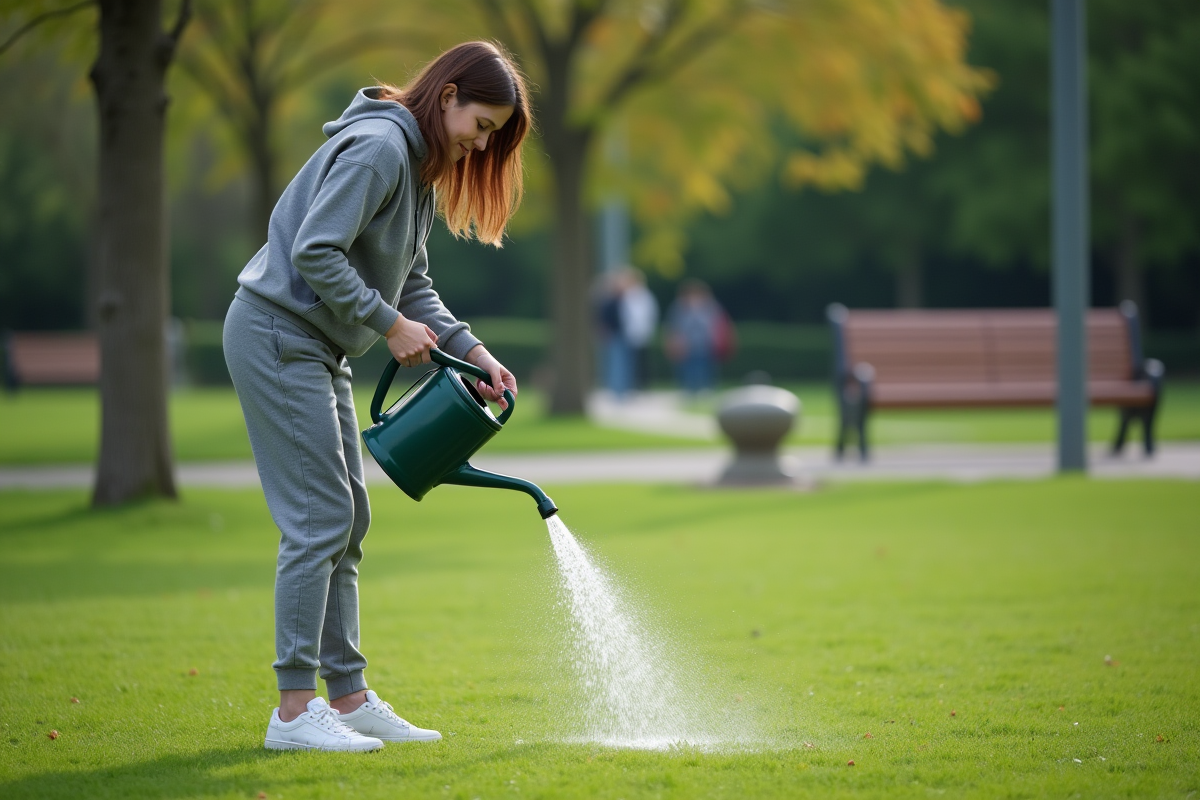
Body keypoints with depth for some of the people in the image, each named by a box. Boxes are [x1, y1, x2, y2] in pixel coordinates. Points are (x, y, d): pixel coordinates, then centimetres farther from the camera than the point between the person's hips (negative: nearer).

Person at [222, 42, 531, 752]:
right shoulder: (379, 147, -17)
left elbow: (412, 286, 17)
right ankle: (294, 711, -9)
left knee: (347, 520, 10)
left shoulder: (420, 167, 15)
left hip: (316, 351, 11)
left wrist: (474, 352, 4)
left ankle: (348, 696, 15)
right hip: (277, 337, -11)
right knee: (319, 519, -11)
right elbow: (315, 252, -25)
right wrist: (390, 325, -18)